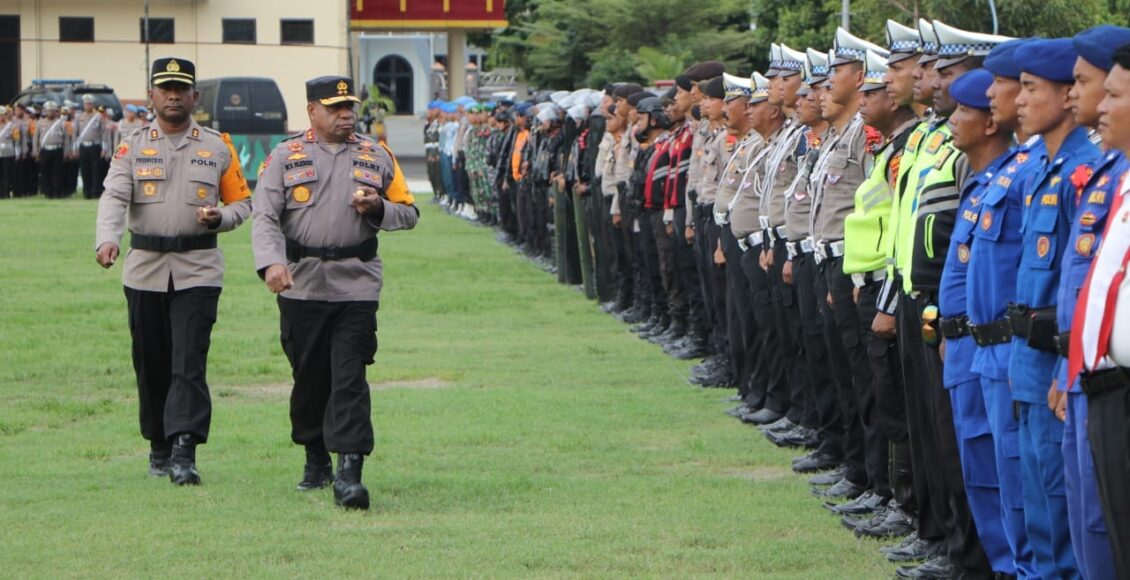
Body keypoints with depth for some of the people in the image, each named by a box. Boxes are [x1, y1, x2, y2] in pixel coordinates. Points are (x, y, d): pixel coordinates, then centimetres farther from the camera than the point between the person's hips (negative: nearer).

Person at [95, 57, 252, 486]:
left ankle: (184, 453, -18)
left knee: (189, 362, -12)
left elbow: (242, 202, 12)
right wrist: (107, 239, -28)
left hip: (198, 269, -1)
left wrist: (219, 218, -11)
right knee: (151, 363, 8)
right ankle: (159, 447, 22)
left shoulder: (218, 148, 7)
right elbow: (114, 197, -9)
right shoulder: (132, 148, 5)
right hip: (144, 269, 2)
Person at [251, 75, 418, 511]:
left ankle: (348, 472, -17)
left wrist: (377, 208, -8)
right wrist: (271, 262, -22)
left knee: (349, 377, -10)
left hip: (356, 285, 0)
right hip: (301, 285, 0)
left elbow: (409, 212, 14)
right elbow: (265, 217, -4)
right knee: (309, 377, 9)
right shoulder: (285, 156, 5)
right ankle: (316, 459, 27)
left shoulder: (377, 157, 11)